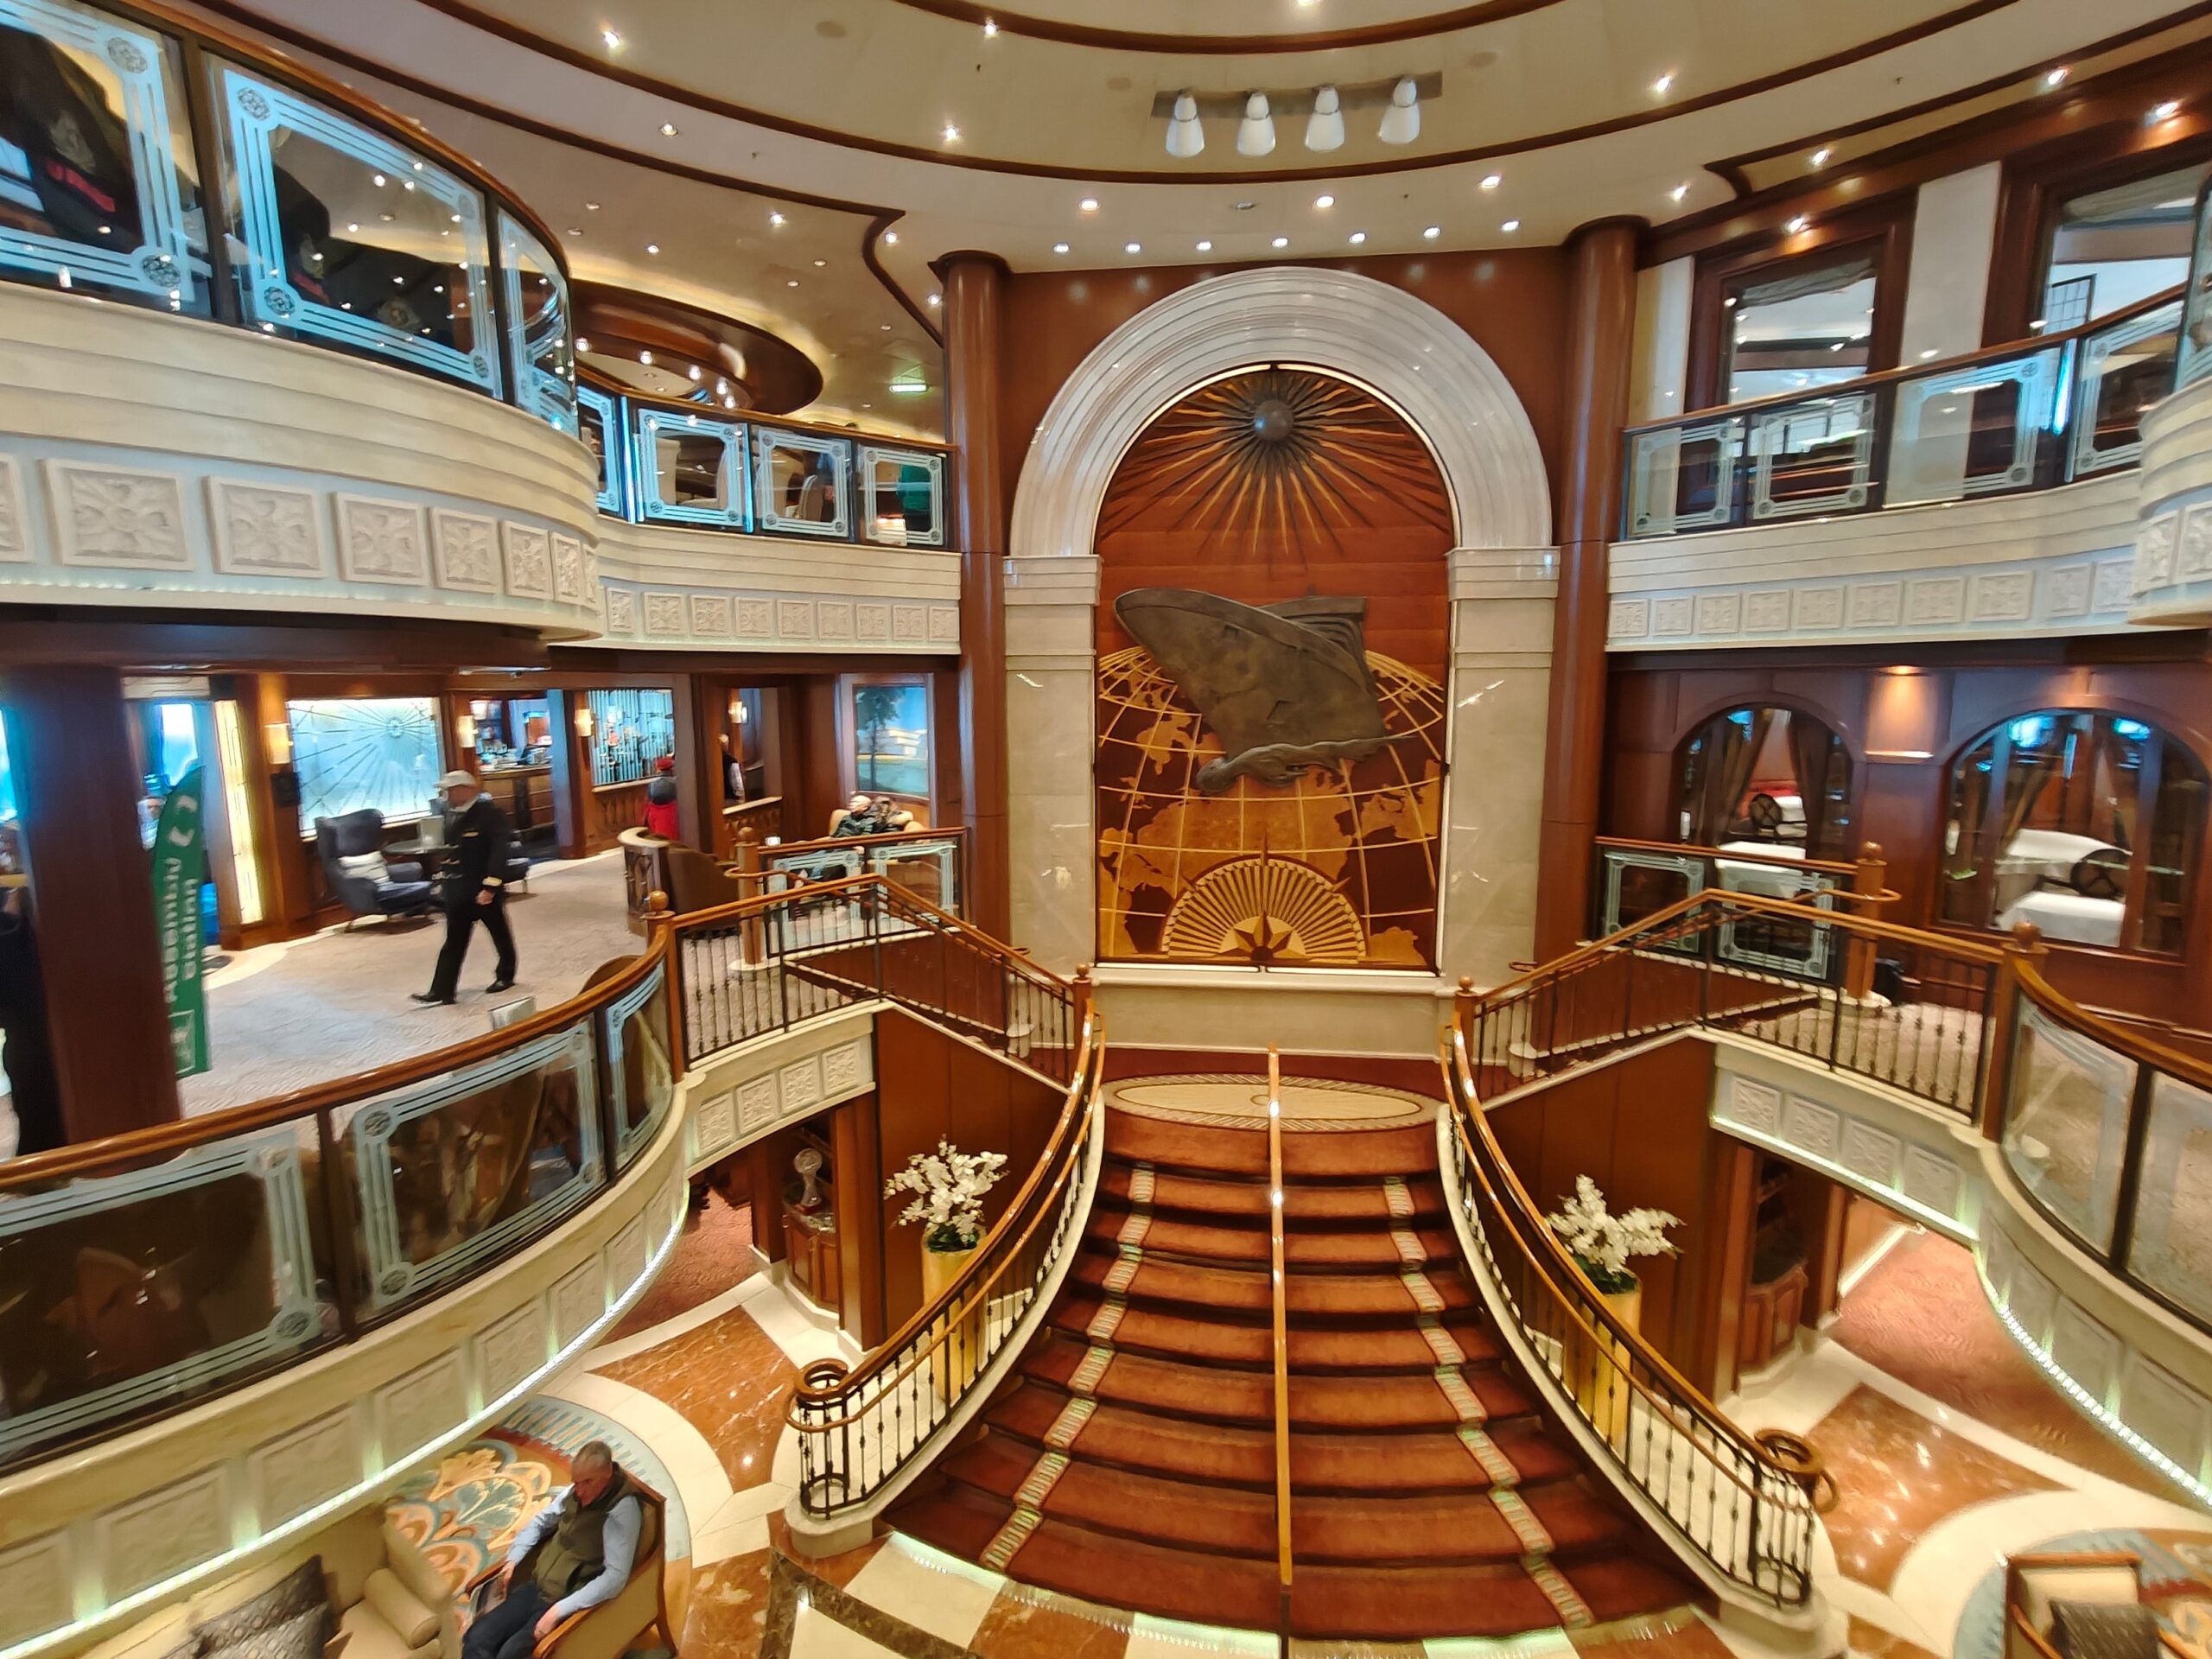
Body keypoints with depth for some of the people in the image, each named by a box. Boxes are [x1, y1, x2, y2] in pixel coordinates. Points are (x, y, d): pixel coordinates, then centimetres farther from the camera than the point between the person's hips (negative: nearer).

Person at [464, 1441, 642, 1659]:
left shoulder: (623, 1510, -23)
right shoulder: (574, 1493, 0)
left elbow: (615, 1577, -27)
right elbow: (539, 1522, 18)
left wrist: (559, 1610, -26)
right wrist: (512, 1560, 5)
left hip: (571, 1602, -7)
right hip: (538, 1586, 7)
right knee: (476, 1638, -9)